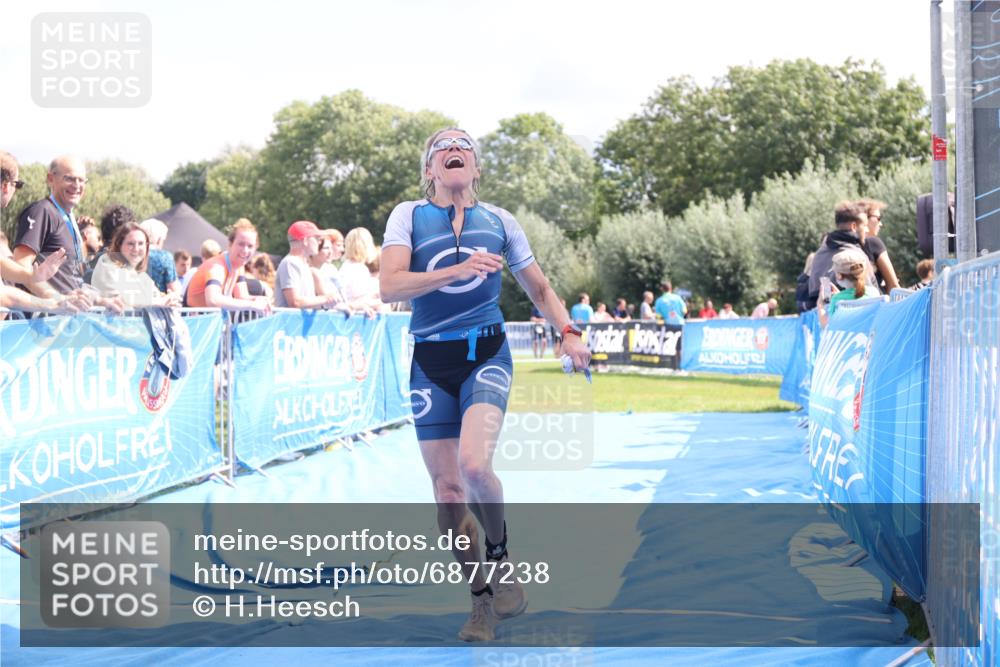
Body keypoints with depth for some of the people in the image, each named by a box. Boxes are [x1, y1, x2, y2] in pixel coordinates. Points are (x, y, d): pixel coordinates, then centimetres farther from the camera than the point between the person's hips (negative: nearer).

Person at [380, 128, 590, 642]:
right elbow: (390, 286, -13)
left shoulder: (499, 220, 8)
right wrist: (457, 270, -23)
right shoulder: (408, 216, 2)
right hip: (431, 363, 1)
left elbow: (539, 289, 18)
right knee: (447, 491, 0)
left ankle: (500, 553, 3)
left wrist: (568, 332, 2)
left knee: (474, 465, -25)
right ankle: (481, 602, 15)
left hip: (486, 354, -1)